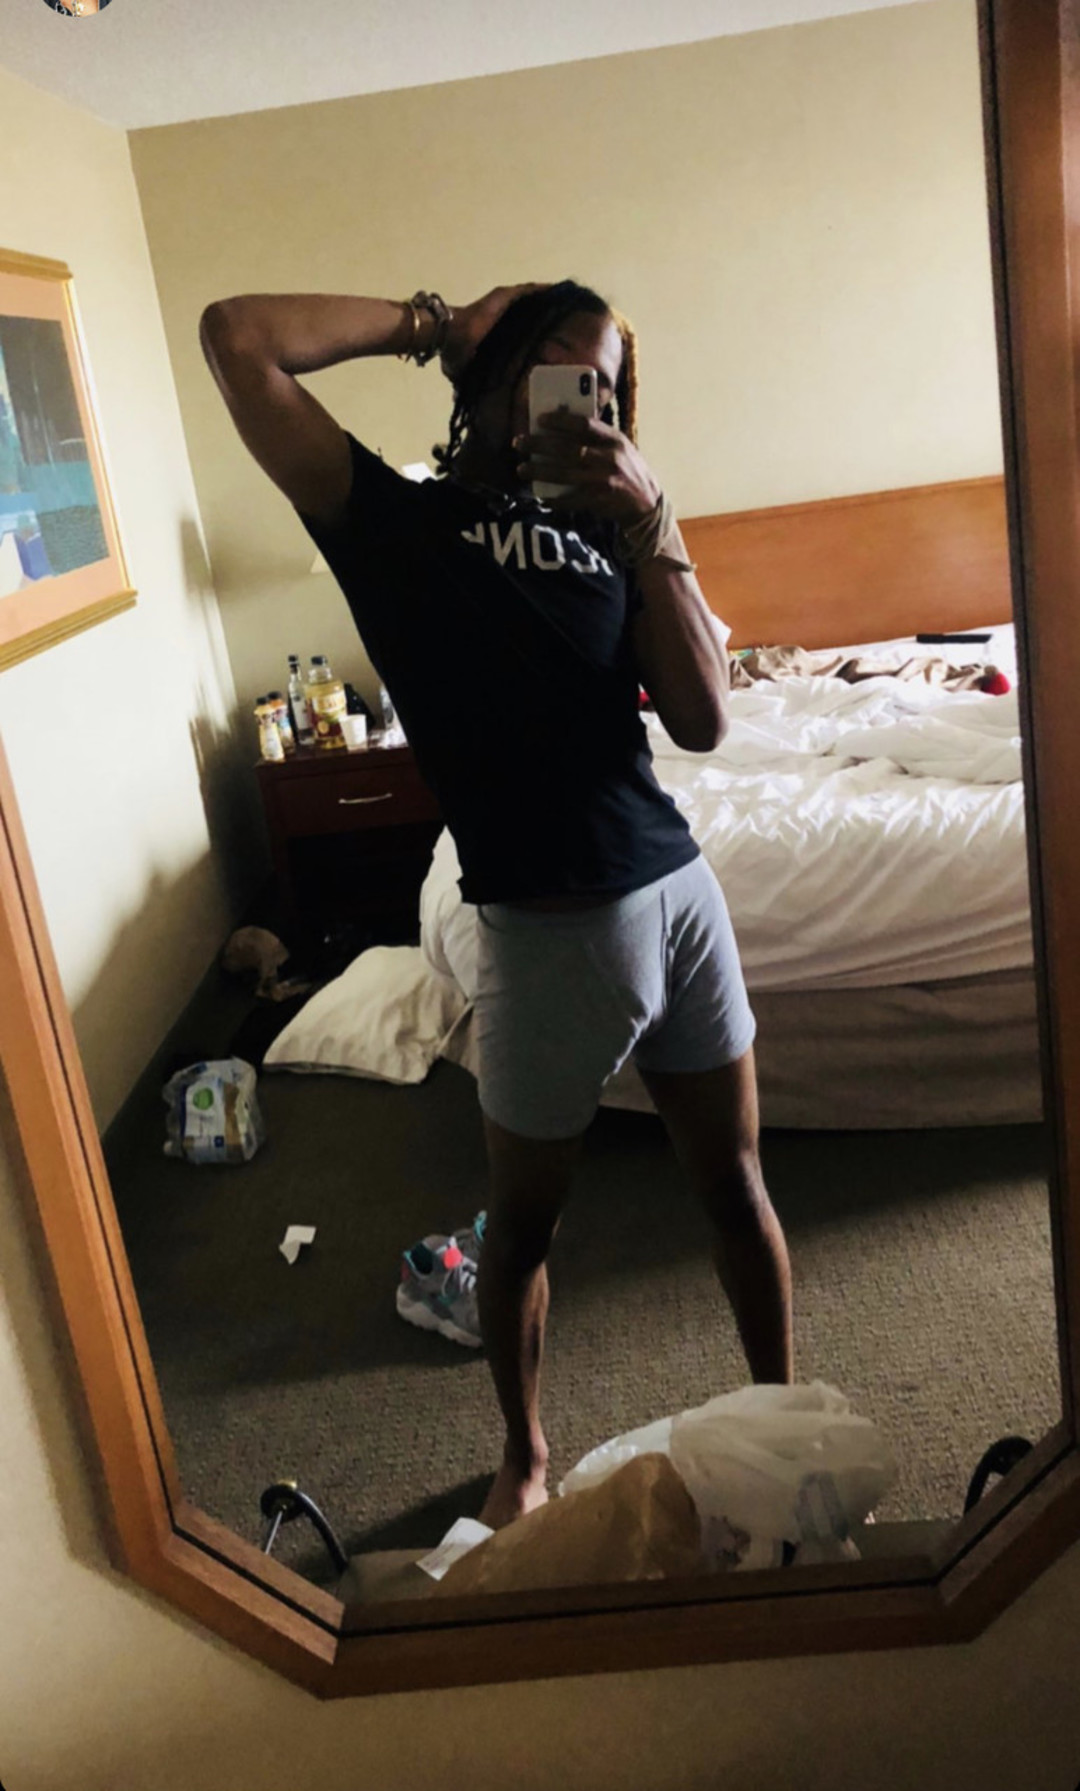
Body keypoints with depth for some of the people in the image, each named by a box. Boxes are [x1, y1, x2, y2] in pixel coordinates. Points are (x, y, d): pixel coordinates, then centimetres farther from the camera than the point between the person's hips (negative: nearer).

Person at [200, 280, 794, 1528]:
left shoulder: (609, 531, 10)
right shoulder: (399, 520, -1)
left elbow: (702, 721, -4)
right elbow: (236, 338, -12)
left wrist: (647, 524, -9)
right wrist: (429, 323, -2)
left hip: (678, 890, 4)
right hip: (546, 925, -4)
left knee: (733, 1179, 17)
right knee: (524, 1217, 15)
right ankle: (525, 1453, 40)